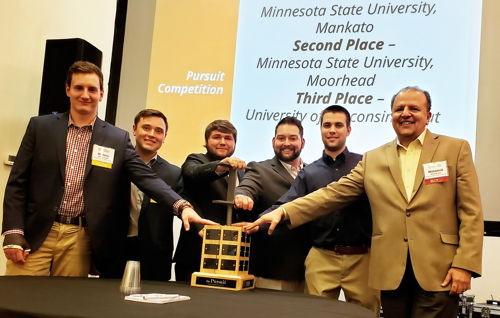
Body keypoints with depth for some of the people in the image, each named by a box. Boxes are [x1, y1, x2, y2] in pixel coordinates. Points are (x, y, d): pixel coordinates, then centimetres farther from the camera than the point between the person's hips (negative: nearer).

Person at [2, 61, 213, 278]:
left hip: (78, 238, 0)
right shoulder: (40, 127, 4)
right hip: (34, 234, 0)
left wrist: (182, 206, -23)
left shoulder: (118, 139, 3)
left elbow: (147, 178, -6)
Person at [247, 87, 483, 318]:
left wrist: (463, 265, -8)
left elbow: (471, 213, 1)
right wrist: (283, 212, -7)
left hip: (439, 273, -2)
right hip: (391, 273, 2)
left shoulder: (456, 149, 6)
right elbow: (334, 194, 5)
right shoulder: (373, 159, 11)